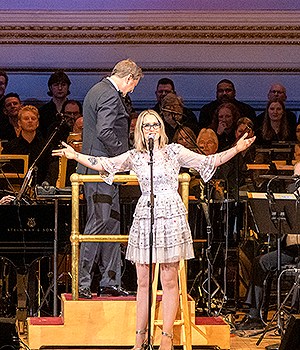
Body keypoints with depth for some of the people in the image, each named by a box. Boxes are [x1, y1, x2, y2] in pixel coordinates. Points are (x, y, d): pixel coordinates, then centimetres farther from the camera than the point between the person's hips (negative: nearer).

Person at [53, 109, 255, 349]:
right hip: (144, 216, 2)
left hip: (171, 215, -2)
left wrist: (237, 149, -5)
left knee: (169, 280, -1)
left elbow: (208, 162, 4)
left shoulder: (174, 151, 5)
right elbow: (104, 165, 5)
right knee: (143, 280, 2)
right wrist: (74, 155, -3)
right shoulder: (134, 156, 9)